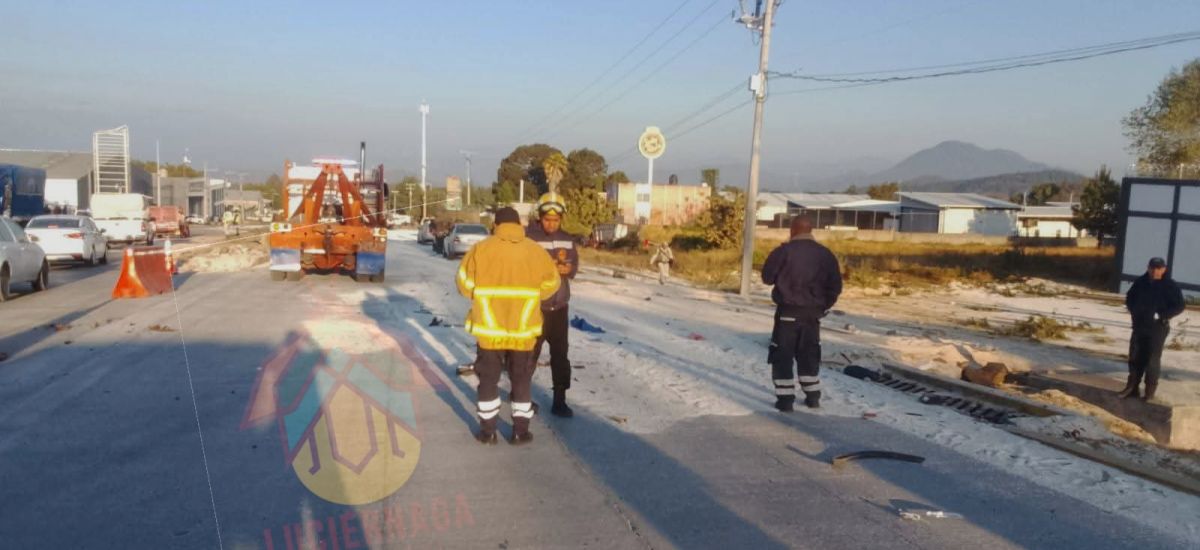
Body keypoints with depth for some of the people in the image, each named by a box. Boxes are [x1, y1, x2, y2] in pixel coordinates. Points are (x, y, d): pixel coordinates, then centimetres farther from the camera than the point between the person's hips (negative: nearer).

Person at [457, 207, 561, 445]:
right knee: (521, 379, 15)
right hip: (523, 329, 1)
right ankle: (520, 431, 19)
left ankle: (488, 431, 18)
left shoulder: (481, 249, -7)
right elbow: (550, 284, 6)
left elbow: (465, 284, -2)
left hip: (489, 328, -1)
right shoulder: (535, 251, -2)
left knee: (488, 378, 13)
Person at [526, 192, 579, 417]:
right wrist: (556, 264, -17)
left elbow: (573, 269, 5)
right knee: (530, 353, 8)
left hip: (560, 306, 5)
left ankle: (559, 401, 15)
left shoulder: (567, 240, 6)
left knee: (560, 354, 7)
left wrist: (558, 266, -15)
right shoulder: (529, 238, -12)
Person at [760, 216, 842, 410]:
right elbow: (835, 286, 4)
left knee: (782, 356, 4)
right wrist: (823, 306, 16)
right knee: (809, 355, 18)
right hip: (812, 314, 4)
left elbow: (767, 277, -5)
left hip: (788, 311, -4)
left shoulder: (784, 251, -11)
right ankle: (813, 397, 23)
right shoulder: (825, 254, 2)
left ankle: (785, 399, 1)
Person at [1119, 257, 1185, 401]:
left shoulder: (1170, 286, -8)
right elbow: (1130, 298, 17)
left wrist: (1161, 315, -16)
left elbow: (1179, 306, -9)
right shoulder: (1141, 282, 3)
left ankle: (1150, 391, 9)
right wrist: (1134, 311, 1)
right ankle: (1132, 387, 18)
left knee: (1152, 360, -1)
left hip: (1158, 328, -4)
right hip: (1139, 325, 4)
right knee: (1135, 358, 9)